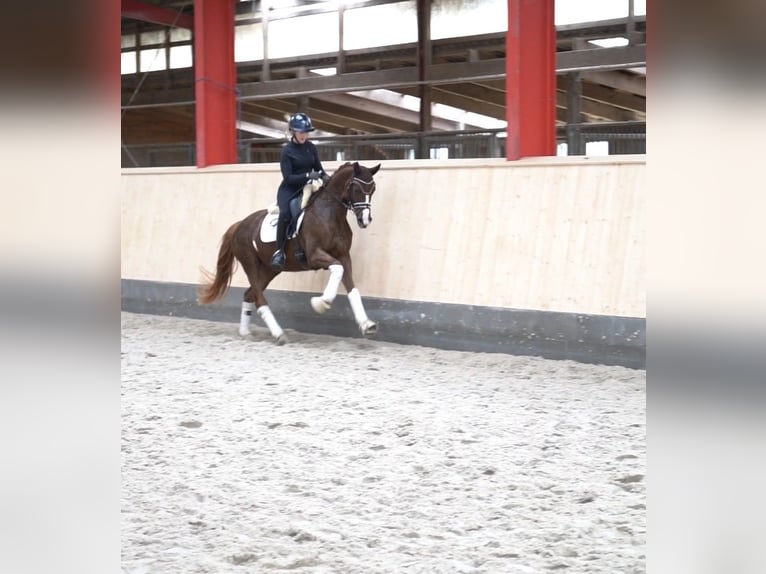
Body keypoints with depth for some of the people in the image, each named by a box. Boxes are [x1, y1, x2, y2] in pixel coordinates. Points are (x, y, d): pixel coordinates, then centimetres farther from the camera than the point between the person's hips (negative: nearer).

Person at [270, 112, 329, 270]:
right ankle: (279, 251, -22)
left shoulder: (311, 148, 6)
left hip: (306, 188, 5)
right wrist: (307, 175, -27)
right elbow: (288, 177, -15)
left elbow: (318, 168, 12)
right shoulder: (287, 151, -9)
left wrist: (325, 176, -11)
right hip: (289, 189, -5)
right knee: (285, 214, -33)